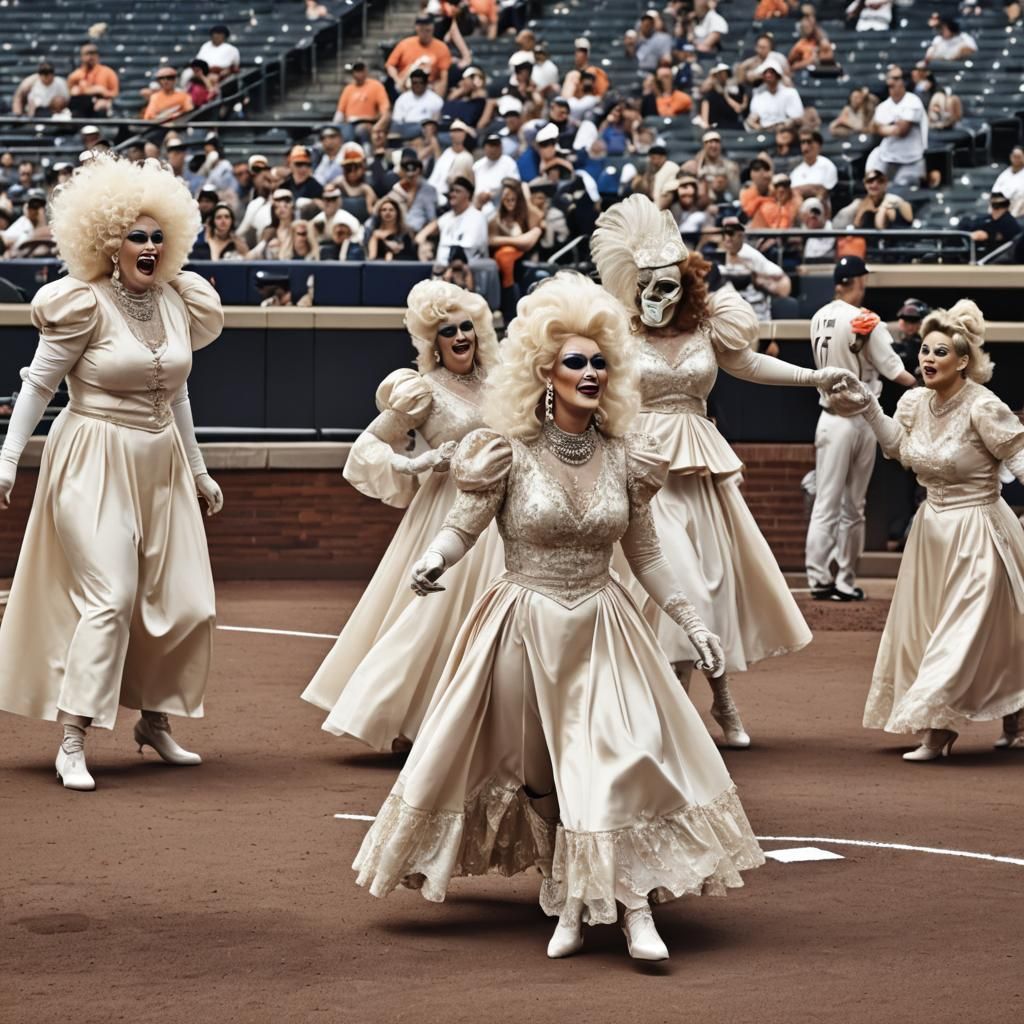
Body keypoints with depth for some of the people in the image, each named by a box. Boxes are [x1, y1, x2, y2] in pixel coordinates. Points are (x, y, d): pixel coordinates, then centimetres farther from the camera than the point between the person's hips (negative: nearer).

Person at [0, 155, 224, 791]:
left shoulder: (180, 303, 7)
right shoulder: (85, 305, -10)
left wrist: (198, 470, 22)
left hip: (161, 465, 6)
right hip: (95, 463, -6)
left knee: (186, 604, 6)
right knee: (111, 596, -15)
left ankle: (155, 720, 26)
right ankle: (73, 742, -11)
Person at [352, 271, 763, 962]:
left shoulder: (623, 458, 2)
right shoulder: (511, 455, -8)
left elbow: (646, 554, 9)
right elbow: (462, 528, -7)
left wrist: (693, 622, 6)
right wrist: (435, 558, -29)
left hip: (604, 632, 2)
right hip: (526, 632, -2)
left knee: (624, 758, -12)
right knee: (534, 770, 6)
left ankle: (634, 909, -10)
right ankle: (568, 903, 20)